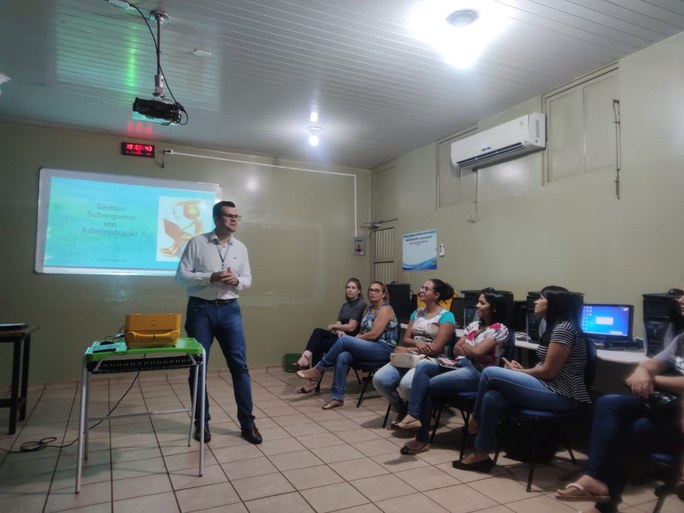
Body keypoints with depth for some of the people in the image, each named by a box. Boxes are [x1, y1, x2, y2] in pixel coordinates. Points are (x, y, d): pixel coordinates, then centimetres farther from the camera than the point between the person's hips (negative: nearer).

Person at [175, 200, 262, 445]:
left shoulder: (240, 248, 9)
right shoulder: (197, 243, -3)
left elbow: (248, 278, 13)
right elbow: (181, 276, -6)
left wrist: (236, 281, -10)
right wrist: (210, 277, -19)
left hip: (230, 309, 3)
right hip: (201, 309, -2)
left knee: (239, 365, 1)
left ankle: (247, 423, 10)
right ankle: (202, 422, 21)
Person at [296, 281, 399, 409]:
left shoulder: (385, 309, -9)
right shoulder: (369, 308, 17)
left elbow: (374, 334, -17)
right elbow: (362, 332, 15)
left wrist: (351, 341, -8)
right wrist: (352, 341, -5)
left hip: (383, 349, -7)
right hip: (369, 347, 7)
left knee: (344, 339, -24)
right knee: (342, 357, -23)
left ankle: (318, 369, -10)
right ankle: (338, 398, -18)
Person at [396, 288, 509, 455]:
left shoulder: (499, 329, -5)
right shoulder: (474, 325, 19)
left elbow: (477, 352, -16)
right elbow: (456, 349, 14)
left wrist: (464, 346, 3)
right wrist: (471, 350, -5)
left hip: (477, 373, -8)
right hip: (460, 365, 8)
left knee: (426, 386, -18)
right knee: (422, 367, -19)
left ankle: (422, 438, -8)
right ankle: (414, 415, -27)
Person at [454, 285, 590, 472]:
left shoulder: (563, 328, -15)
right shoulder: (555, 327, 17)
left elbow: (548, 371, -18)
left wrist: (517, 372, -4)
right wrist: (522, 370, 2)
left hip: (559, 395, -9)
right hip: (550, 389, 9)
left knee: (490, 373, -14)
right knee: (492, 398, -11)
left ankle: (475, 420, 10)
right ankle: (481, 454, -3)